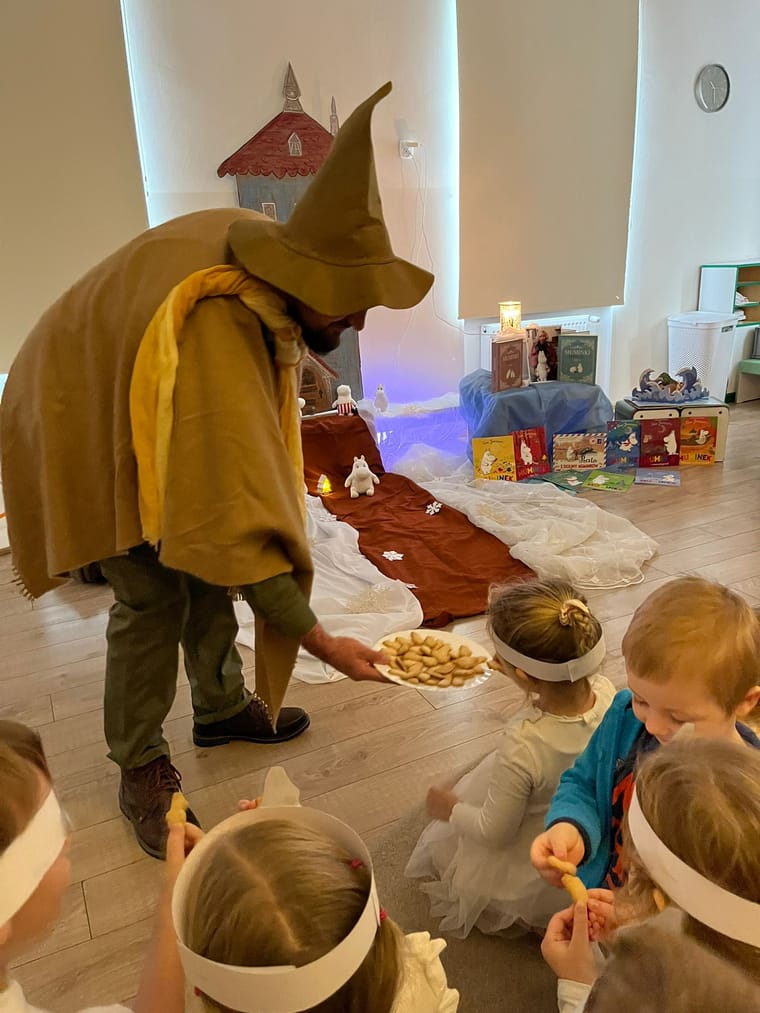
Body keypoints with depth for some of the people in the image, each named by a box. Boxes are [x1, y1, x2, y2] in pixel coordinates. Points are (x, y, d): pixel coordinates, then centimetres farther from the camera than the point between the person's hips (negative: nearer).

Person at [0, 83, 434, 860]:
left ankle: (223, 706, 29)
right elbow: (238, 519, -40)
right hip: (91, 437, -8)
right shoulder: (217, 335, -41)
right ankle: (141, 769, 13)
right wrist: (322, 643, -33)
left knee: (204, 564, 10)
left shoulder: (267, 250, -15)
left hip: (170, 423, 8)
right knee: (152, 596, -9)